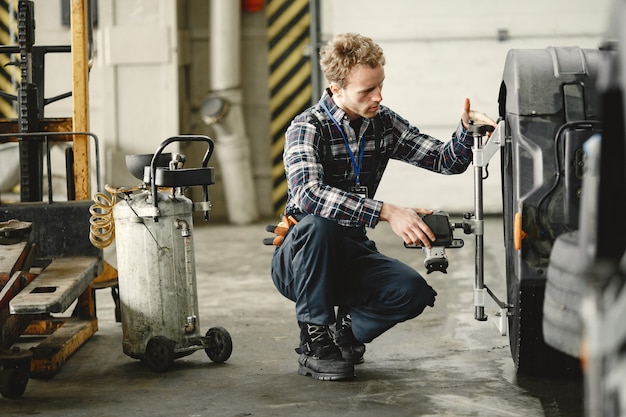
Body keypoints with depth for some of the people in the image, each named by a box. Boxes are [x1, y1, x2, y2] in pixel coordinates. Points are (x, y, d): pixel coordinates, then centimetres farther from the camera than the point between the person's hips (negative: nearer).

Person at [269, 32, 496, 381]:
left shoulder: (384, 123, 2)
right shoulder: (308, 127, -17)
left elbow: (446, 161, 3)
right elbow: (308, 194, -36)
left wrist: (467, 128, -20)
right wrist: (387, 212, -43)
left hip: (350, 255, 4)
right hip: (299, 261, -4)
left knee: (414, 291, -23)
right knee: (318, 225, -38)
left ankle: (345, 331, 6)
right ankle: (315, 342, -21)